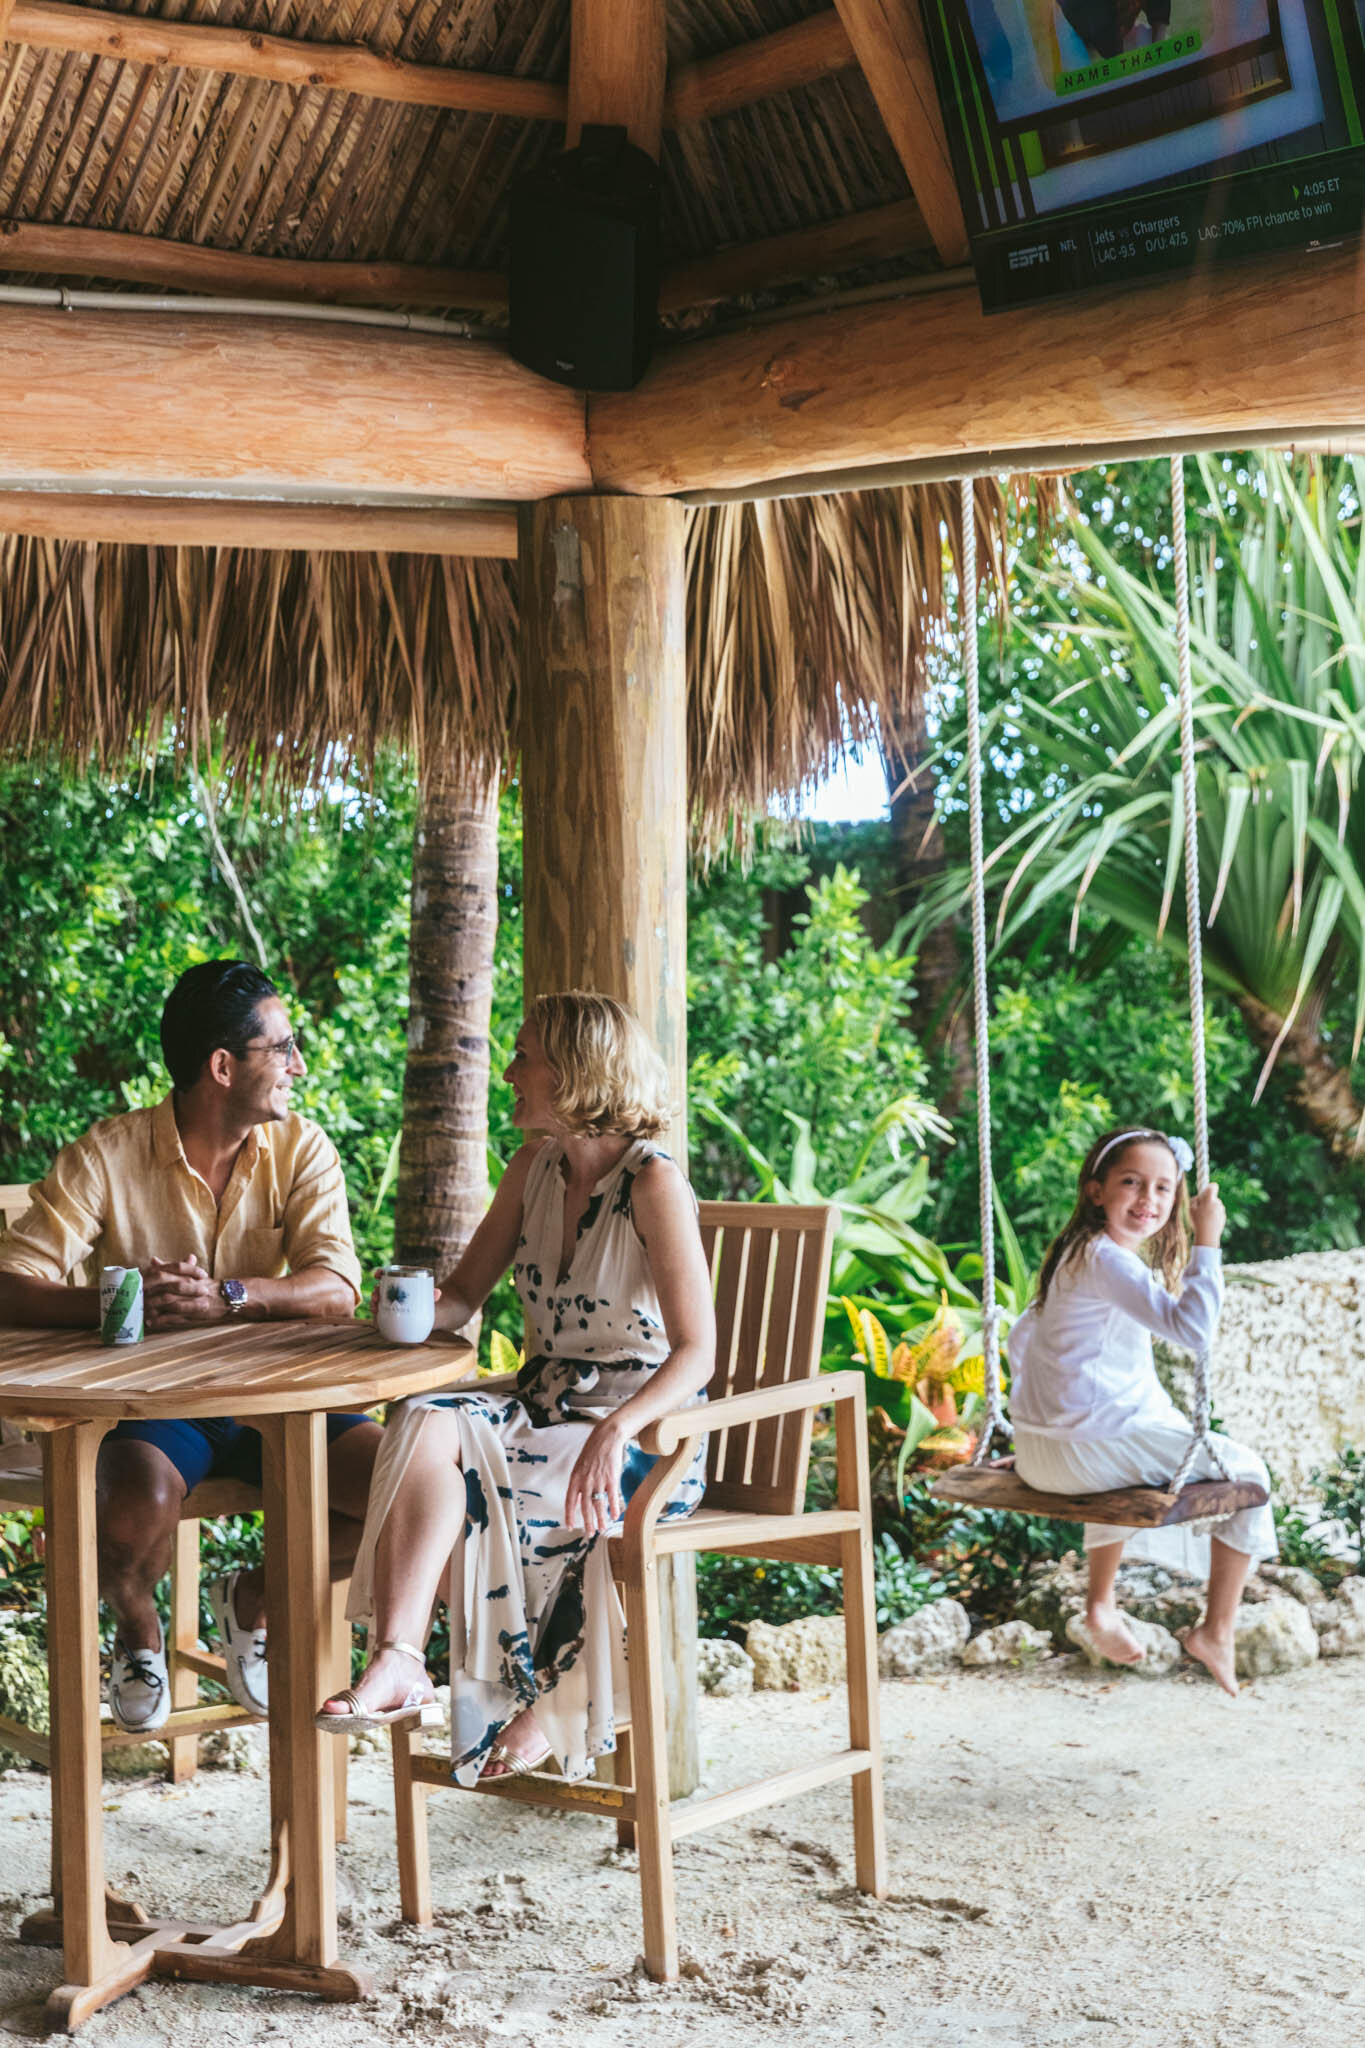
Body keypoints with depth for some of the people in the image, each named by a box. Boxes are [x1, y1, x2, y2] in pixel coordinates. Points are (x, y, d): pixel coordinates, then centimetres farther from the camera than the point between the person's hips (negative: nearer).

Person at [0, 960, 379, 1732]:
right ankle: (138, 1631, 5)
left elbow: (337, 1286, -14)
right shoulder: (108, 1156, -8)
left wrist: (227, 1297, -32)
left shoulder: (301, 1149, -1)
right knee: (135, 1510, -36)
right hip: (151, 1400, -3)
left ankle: (256, 1598, 10)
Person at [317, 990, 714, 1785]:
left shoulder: (652, 1182, -14)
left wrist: (614, 1432, -35)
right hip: (546, 1400, 6)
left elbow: (697, 1353, -19)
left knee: (463, 1490, -26)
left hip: (646, 1427, -6)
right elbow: (465, 1293, 13)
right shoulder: (536, 1166, 8)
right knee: (426, 1427, -25)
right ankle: (397, 1659, -34)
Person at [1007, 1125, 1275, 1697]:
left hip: (1038, 1453, 10)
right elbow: (1192, 1327, -29)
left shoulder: (1075, 1255, 13)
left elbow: (1022, 1337, 24)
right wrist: (1207, 1242, -25)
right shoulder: (1105, 1259, -18)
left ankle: (1101, 1604, 43)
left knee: (1135, 1456, 43)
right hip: (1085, 1450, -10)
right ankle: (1217, 1632, 10)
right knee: (1247, 1472, 3)